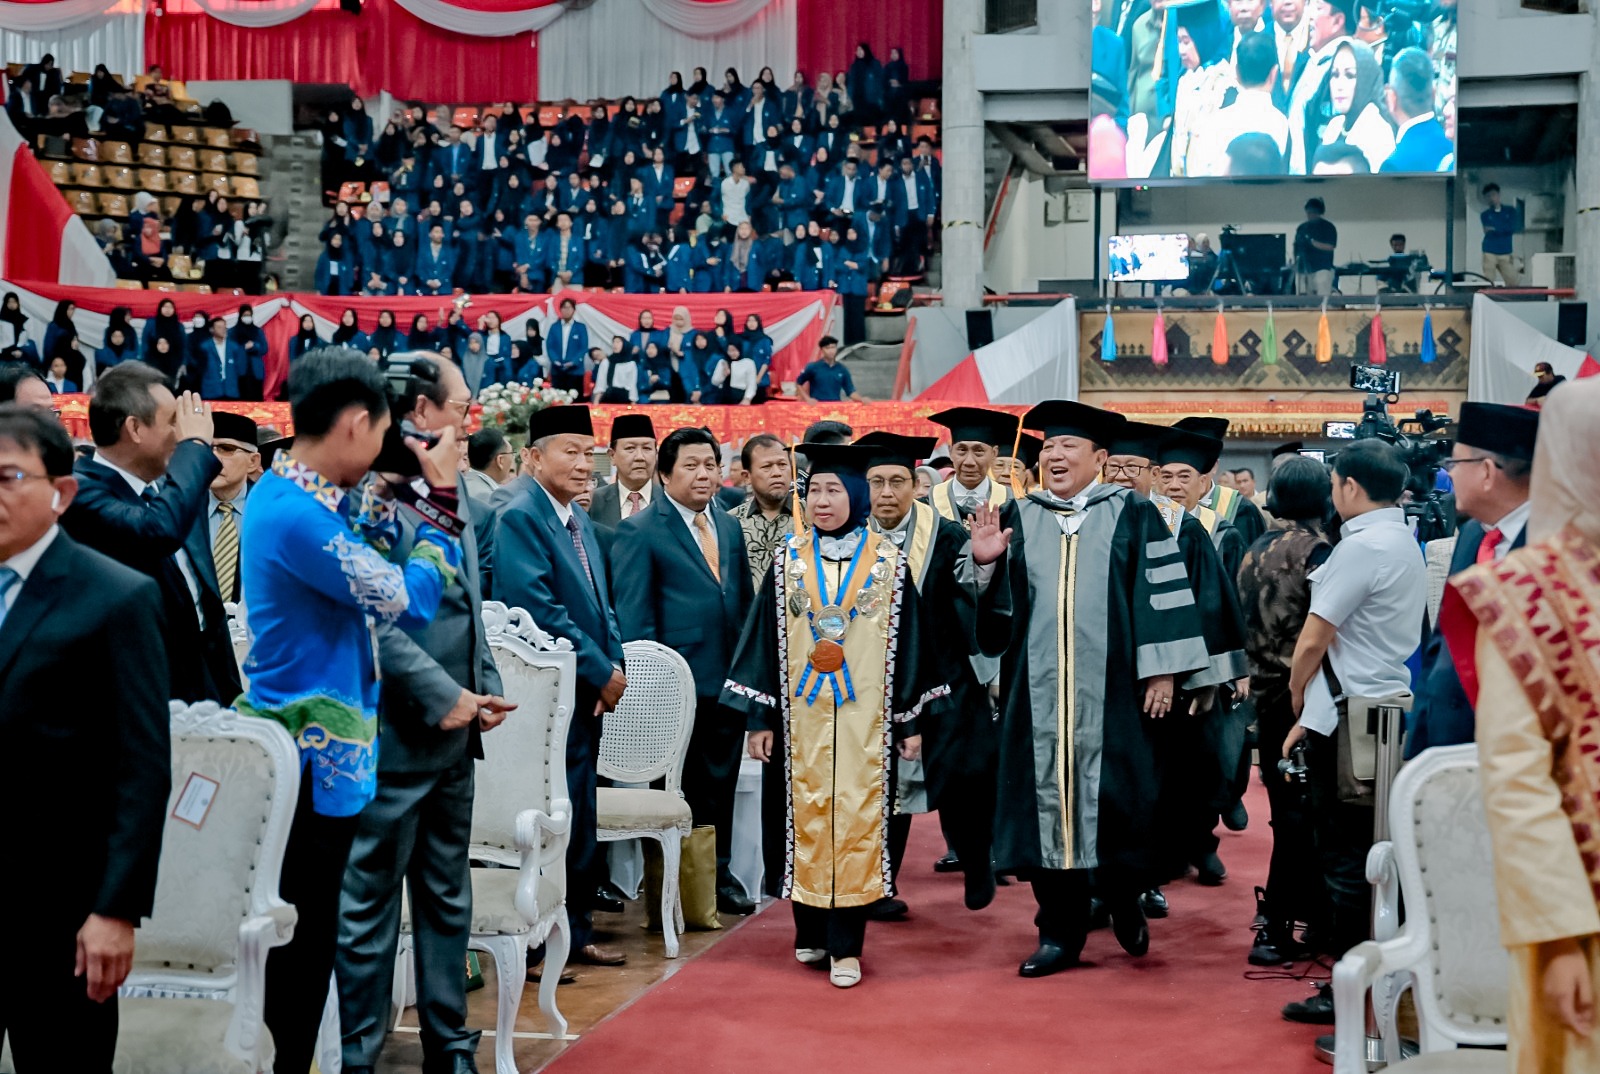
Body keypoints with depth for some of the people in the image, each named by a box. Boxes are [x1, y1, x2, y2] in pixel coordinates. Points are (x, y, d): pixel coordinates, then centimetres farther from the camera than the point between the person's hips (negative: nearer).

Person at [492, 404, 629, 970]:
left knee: (579, 820, 14)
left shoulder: (580, 521, 15)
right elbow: (541, 611, -20)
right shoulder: (520, 517, -13)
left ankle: (576, 933, 22)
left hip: (588, 692, 9)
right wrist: (601, 672, -15)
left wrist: (614, 664, 4)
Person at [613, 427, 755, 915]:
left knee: (721, 782, 13)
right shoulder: (640, 531, -7)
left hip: (728, 681, 6)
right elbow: (632, 616, -9)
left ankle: (718, 874, 24)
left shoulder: (729, 527, 13)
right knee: (680, 786, 4)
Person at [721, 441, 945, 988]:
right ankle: (811, 932, 18)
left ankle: (846, 946, -1)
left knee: (856, 819, -4)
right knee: (805, 819, 5)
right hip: (802, 713, 1)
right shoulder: (790, 559, 4)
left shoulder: (888, 562, 1)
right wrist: (759, 717, 0)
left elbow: (908, 641, 4)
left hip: (864, 716, -1)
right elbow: (764, 636, 5)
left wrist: (912, 719, 2)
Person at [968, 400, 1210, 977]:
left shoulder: (1133, 515, 3)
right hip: (1039, 691, 3)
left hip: (1110, 691, -3)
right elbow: (997, 605, 11)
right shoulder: (1018, 517, 11)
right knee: (1048, 798, 4)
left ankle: (1125, 903, 24)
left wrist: (1161, 670, -7)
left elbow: (1162, 591, -1)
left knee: (1114, 800, -2)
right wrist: (986, 564, -9)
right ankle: (1060, 932, 13)